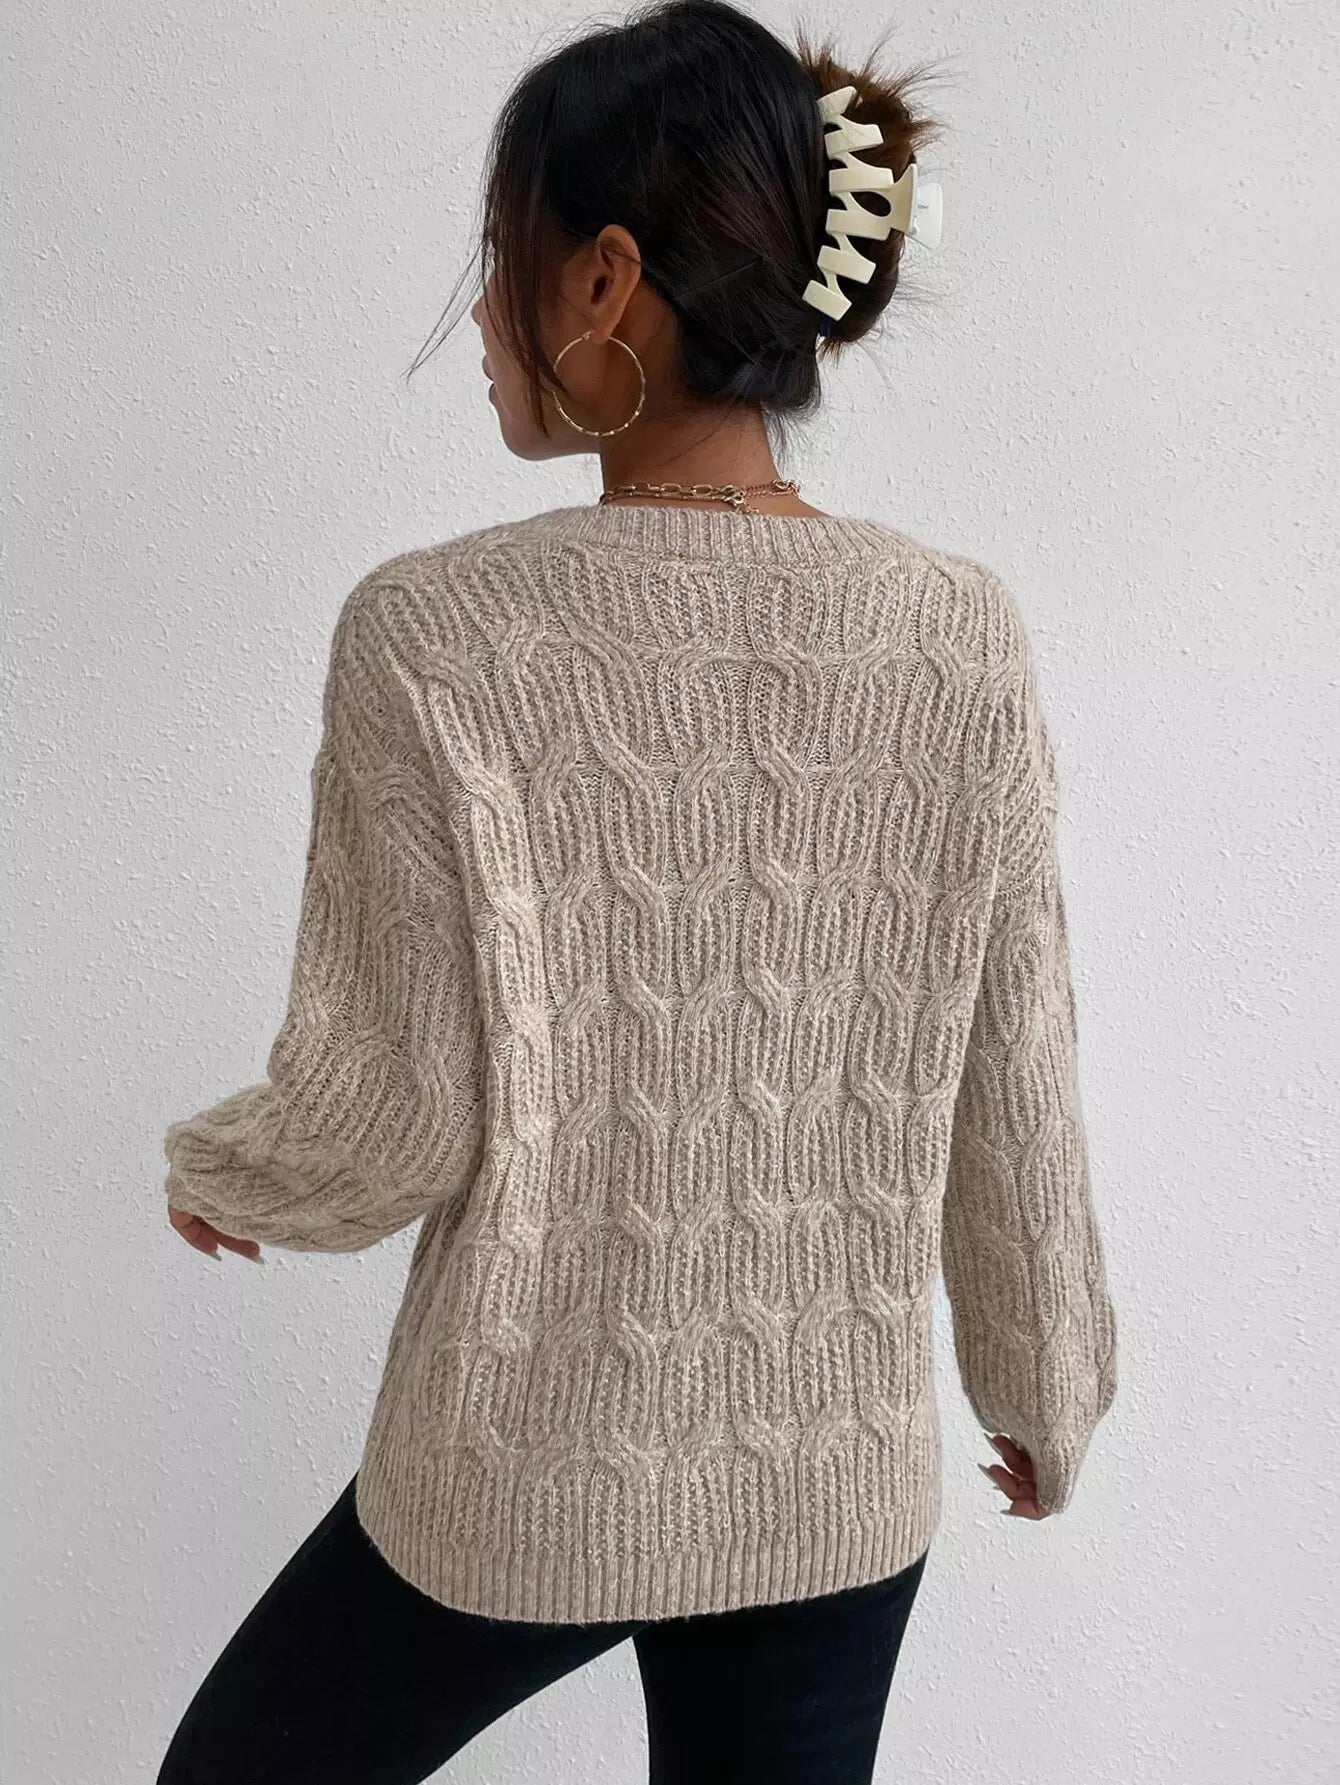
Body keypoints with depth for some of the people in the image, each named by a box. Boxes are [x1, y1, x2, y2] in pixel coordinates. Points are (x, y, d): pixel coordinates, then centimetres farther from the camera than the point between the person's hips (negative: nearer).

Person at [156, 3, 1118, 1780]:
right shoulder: (964, 637, -10)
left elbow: (388, 1123, -16)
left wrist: (216, 1170, 7)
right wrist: (1051, 1393, 13)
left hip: (524, 1492, -3)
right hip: (843, 1489, 4)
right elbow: (1013, 1104, -4)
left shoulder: (434, 637, -20)